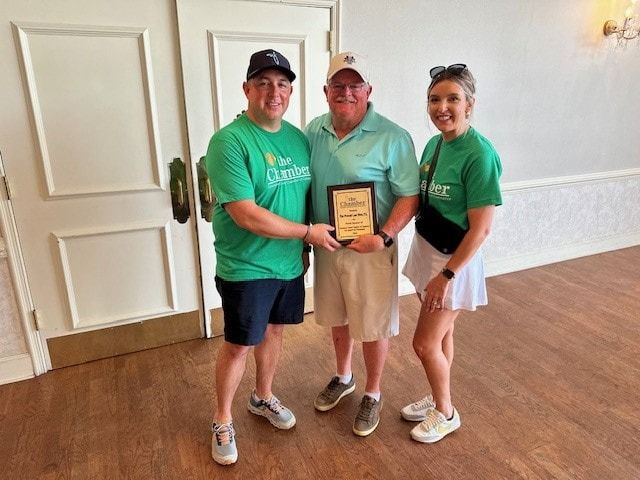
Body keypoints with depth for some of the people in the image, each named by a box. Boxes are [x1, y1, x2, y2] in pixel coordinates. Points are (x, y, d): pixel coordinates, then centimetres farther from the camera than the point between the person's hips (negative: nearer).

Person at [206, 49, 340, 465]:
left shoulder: (298, 137, 4)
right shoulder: (229, 141, -18)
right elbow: (247, 215, -25)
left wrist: (303, 249, 6)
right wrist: (309, 232, -17)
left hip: (290, 263, 6)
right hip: (246, 269, -6)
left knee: (274, 332, 21)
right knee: (239, 346, 8)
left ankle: (263, 398, 46)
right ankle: (223, 420, 33)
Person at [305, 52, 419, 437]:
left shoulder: (392, 138, -13)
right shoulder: (314, 130, 3)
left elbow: (410, 197, -13)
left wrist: (384, 237, -26)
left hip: (370, 251, -5)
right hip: (326, 246, 5)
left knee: (373, 326, 10)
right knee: (338, 318, 21)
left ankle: (372, 394, 34)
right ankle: (343, 377, 46)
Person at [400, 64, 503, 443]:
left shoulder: (479, 154, -21)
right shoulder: (433, 144, 2)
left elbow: (481, 228, -22)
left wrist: (447, 274, -21)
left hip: (456, 259, -7)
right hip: (427, 251, 7)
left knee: (425, 343, 3)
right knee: (442, 334, 21)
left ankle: (446, 413, 29)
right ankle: (438, 399, 41)